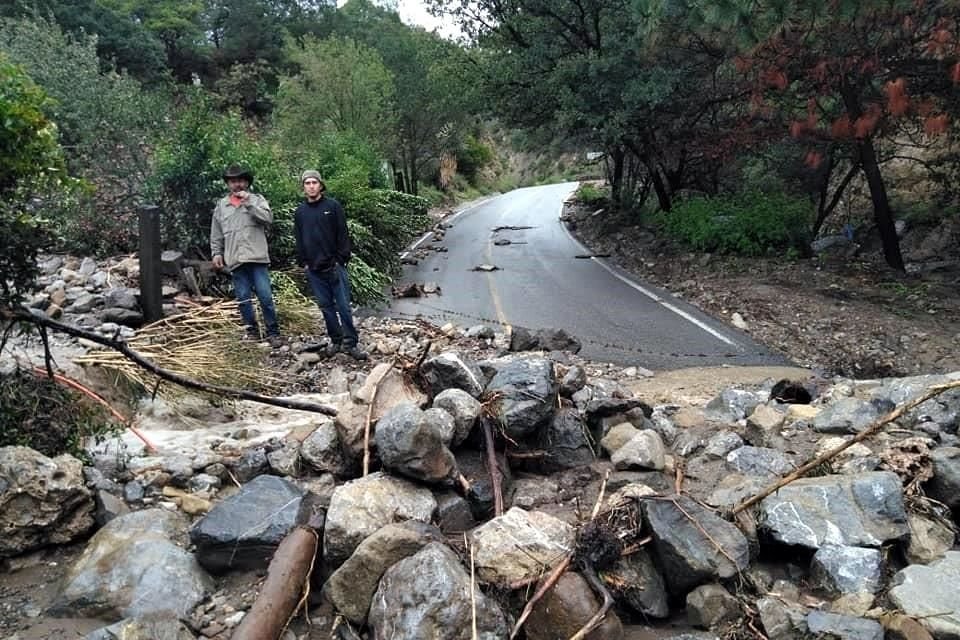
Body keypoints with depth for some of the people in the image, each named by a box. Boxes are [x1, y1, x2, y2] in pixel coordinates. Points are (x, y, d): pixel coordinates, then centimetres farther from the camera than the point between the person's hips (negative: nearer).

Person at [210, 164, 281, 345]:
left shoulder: (257, 199, 7)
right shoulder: (221, 205, 14)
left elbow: (268, 219, -11)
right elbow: (216, 234, 18)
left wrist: (249, 202, -15)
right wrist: (216, 253, 9)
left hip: (257, 257, -3)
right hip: (235, 261, 3)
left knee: (265, 297, -6)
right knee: (244, 299, 6)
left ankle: (273, 332, 3)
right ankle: (252, 331, 17)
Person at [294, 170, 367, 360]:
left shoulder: (333, 206, -1)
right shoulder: (300, 211, 10)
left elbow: (342, 235, -3)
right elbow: (298, 239, 14)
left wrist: (341, 259, -8)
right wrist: (304, 263, 6)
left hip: (334, 265, -3)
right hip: (314, 269, 4)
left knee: (343, 306, -4)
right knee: (326, 306, 8)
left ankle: (350, 343, 0)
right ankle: (336, 340, 17)